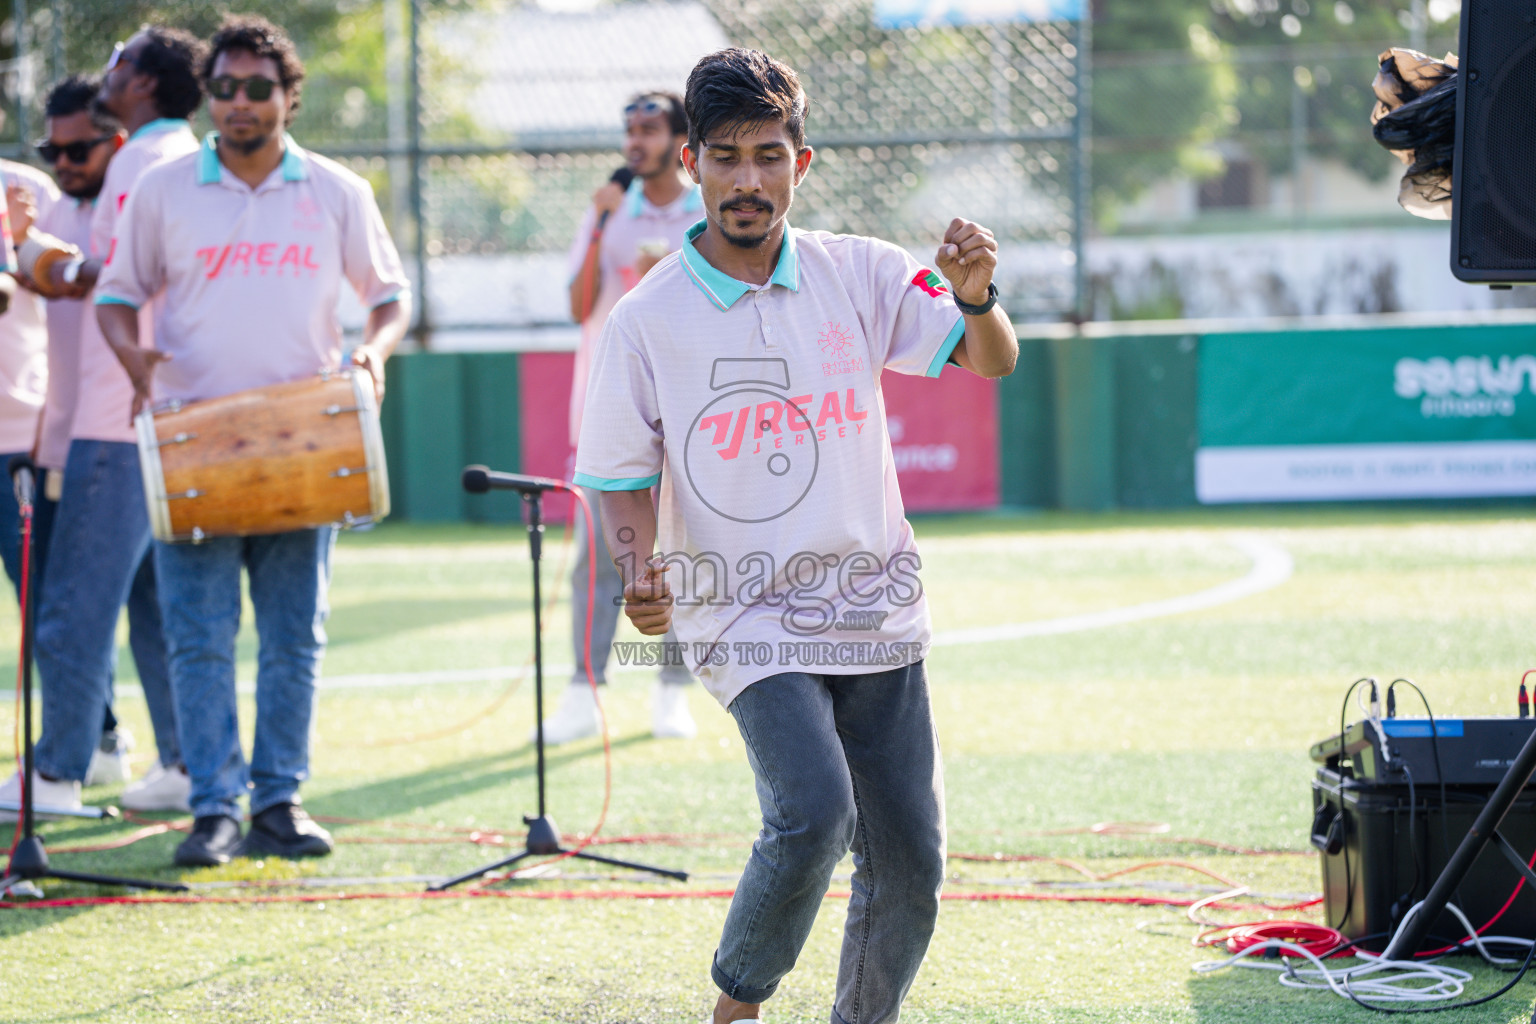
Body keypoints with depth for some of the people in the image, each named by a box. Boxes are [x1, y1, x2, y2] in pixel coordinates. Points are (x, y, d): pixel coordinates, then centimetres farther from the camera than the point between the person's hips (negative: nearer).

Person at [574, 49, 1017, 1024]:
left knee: (911, 862, 3)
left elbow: (993, 359, -3)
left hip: (876, 610, 4)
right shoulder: (647, 320, -3)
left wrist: (975, 295, -25)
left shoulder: (858, 276, 2)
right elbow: (625, 476, 1)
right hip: (746, 616, -4)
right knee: (813, 813, -24)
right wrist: (639, 571, -19)